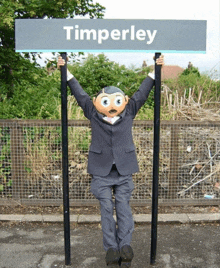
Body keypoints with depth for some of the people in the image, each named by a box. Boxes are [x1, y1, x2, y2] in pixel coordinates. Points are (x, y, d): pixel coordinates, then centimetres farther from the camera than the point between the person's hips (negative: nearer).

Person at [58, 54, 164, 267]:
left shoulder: (129, 112, 5)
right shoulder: (93, 114, 3)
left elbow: (142, 92, 12)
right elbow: (79, 93, 10)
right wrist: (66, 72, 15)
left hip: (124, 169, 0)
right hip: (101, 170, 0)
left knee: (123, 205, -3)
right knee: (106, 207, -2)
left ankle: (125, 245, -1)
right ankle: (111, 248, 0)